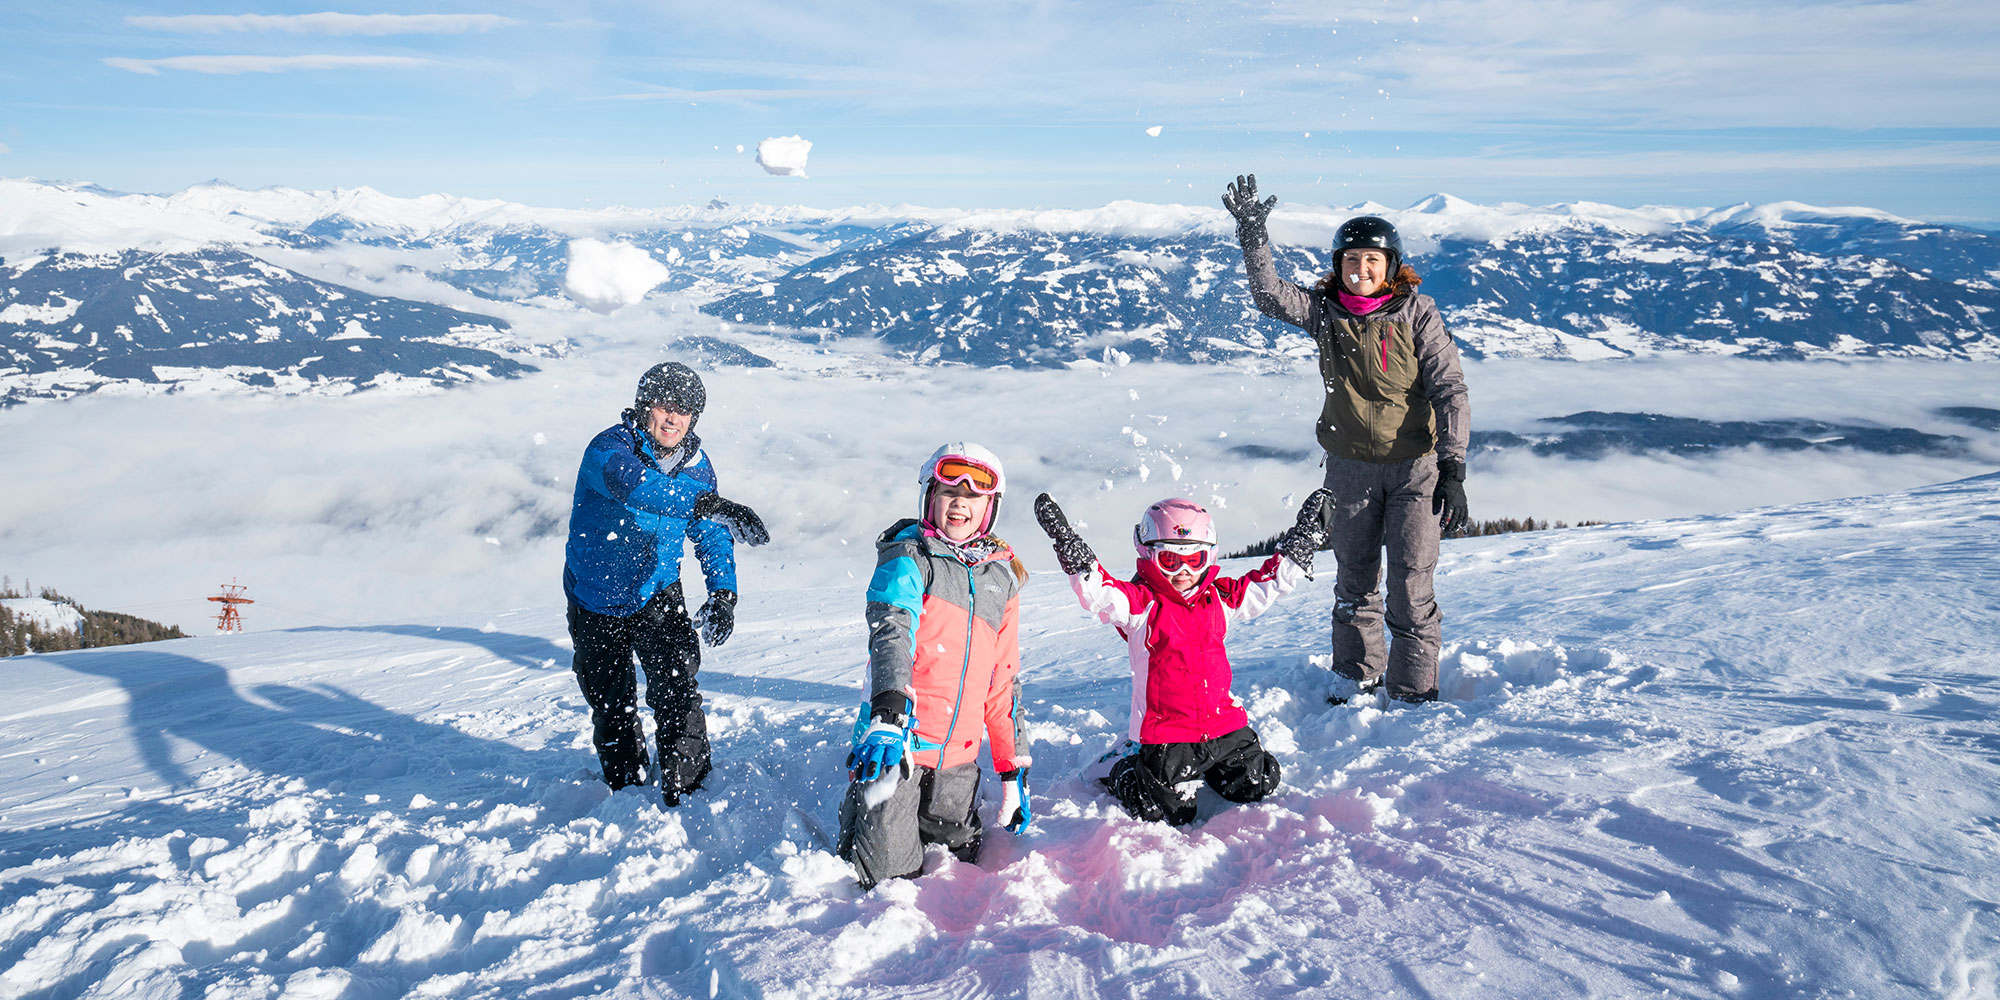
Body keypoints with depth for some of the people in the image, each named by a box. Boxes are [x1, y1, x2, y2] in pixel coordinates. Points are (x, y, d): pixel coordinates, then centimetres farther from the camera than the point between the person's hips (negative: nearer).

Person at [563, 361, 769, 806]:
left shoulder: (696, 465, -5)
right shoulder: (608, 449, -22)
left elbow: (711, 536, 4)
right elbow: (635, 486, -45)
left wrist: (723, 593, -13)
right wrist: (709, 505, -58)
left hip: (658, 594, 2)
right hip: (596, 602, -2)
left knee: (675, 685, -17)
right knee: (610, 701, 13)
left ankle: (688, 788, -8)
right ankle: (624, 780, 36)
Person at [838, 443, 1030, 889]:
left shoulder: (1001, 577, 13)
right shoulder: (908, 558, -4)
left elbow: (1004, 681, 17)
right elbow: (890, 633, -22)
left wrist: (1014, 770, 14)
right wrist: (888, 714, -40)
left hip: (958, 756, 5)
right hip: (896, 745, -5)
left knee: (965, 859, 14)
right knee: (891, 880, -4)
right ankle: (856, 814, 25)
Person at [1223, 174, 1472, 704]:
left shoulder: (1417, 313, -10)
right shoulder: (1325, 310, -1)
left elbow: (1450, 391, -12)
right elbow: (1270, 295, -11)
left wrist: (1453, 471, -19)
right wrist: (1253, 234, -25)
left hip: (1415, 466, -3)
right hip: (1351, 466, 3)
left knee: (1410, 585, -6)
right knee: (1354, 579, 15)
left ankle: (1413, 691, 10)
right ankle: (1357, 673, 34)